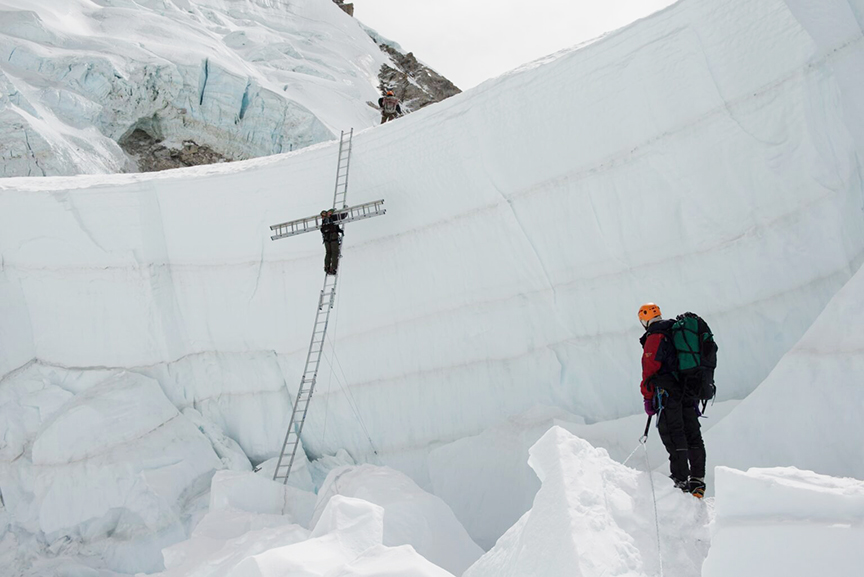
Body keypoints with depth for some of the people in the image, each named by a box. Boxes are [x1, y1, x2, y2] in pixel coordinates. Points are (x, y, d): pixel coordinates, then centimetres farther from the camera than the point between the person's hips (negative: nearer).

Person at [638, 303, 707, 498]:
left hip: (667, 392, -8)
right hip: (690, 390, 8)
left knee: (673, 435, -6)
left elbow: (650, 367, -12)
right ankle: (698, 480, 13)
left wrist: (647, 397, -7)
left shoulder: (654, 336, -6)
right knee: (692, 434, 10)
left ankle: (681, 479, -9)